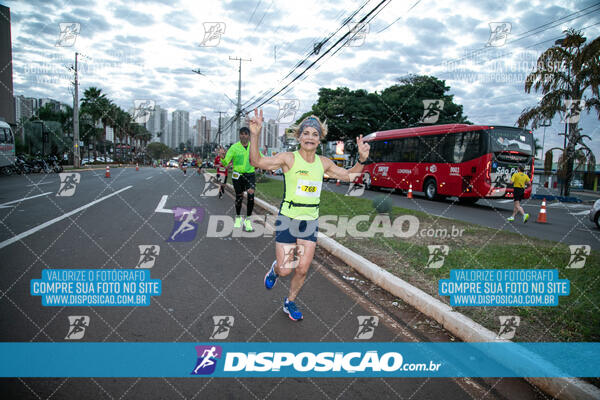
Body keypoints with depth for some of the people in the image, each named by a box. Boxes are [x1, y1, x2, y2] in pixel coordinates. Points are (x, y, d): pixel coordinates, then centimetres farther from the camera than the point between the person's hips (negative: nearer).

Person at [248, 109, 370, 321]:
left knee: (302, 269, 4)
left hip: (311, 222, 4)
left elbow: (348, 175, 16)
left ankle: (290, 302, 30)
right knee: (285, 270, -1)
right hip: (288, 219, -3)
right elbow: (257, 162, -19)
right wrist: (255, 135, -32)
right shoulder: (289, 158, -9)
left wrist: (361, 160, 0)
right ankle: (274, 269, 37)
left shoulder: (323, 163, 5)